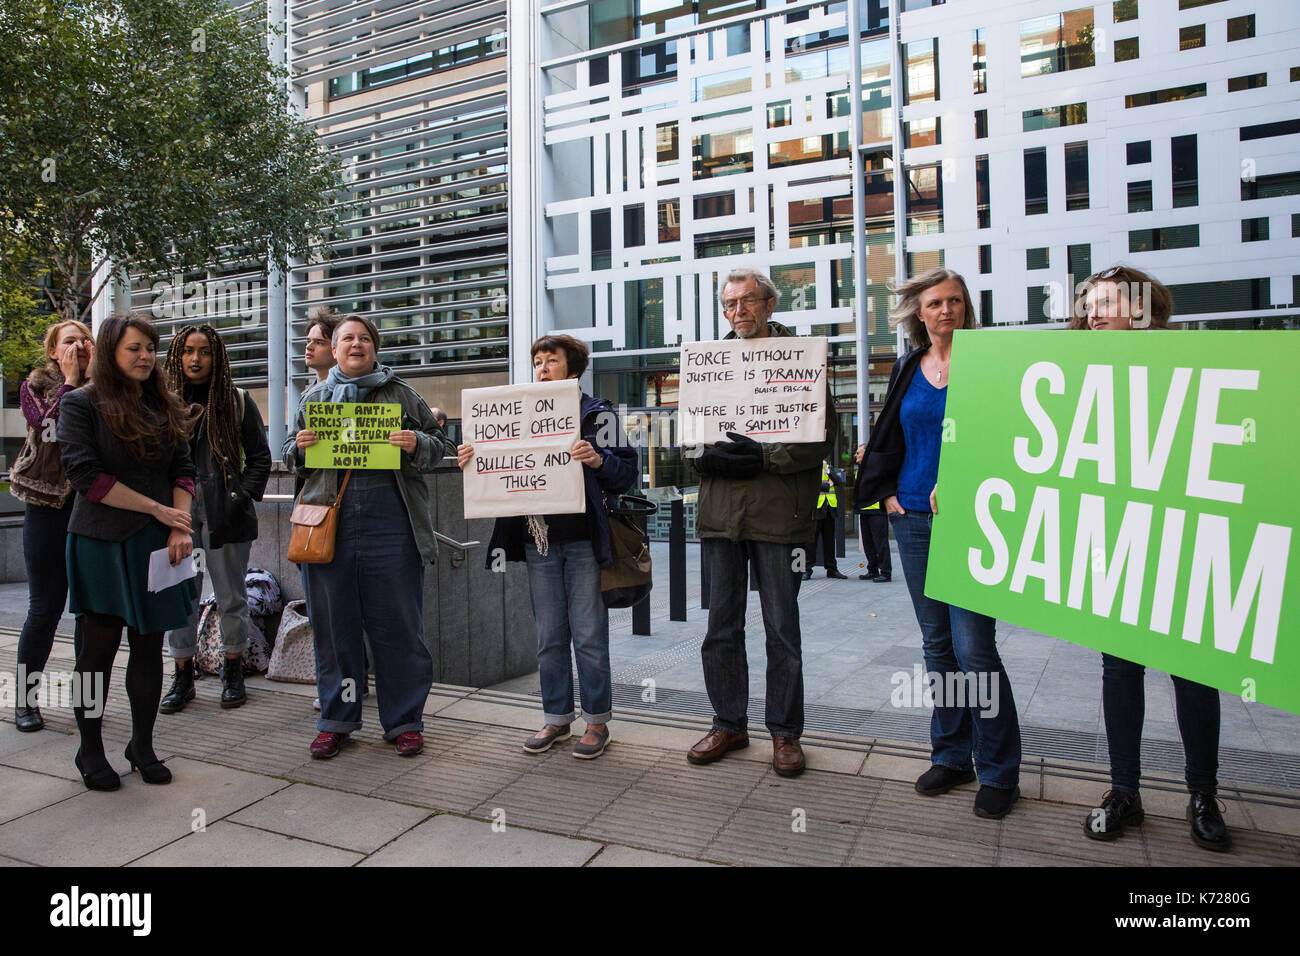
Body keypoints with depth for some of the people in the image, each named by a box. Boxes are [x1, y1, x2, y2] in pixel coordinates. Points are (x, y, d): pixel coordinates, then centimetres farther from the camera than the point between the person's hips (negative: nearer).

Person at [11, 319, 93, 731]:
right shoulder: (36, 385, 5)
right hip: (48, 506, -2)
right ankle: (25, 700, 16)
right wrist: (70, 381, -9)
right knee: (46, 607, 1)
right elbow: (48, 428, -15)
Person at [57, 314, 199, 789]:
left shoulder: (166, 407, 12)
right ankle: (90, 750, 19)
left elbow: (183, 470, 8)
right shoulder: (81, 403, -2)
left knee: (149, 643, 8)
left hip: (157, 542, 4)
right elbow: (86, 475, -12)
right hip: (102, 541, -4)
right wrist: (157, 509, -13)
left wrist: (180, 528, -6)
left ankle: (143, 745, 20)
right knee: (100, 645, 4)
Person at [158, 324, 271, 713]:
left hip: (225, 516, -2)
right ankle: (182, 677, 20)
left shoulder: (237, 401, 3)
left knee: (231, 597, 7)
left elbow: (260, 457, 5)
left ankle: (233, 673, 21)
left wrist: (244, 496, -5)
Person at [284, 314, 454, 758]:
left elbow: (439, 445, 10)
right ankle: (336, 720, 23)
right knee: (333, 623, 7)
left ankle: (404, 721, 14)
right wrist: (300, 448, -1)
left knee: (399, 623, 1)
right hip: (329, 520, 2)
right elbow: (290, 456, 22)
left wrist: (417, 445, -11)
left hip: (390, 522, -2)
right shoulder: (313, 397, 17)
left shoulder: (402, 394, 11)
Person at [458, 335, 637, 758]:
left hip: (583, 542, -4)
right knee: (549, 637, 11)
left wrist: (597, 459, -23)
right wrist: (471, 460, -3)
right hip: (538, 541, 4)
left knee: (588, 635, 1)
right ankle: (556, 718, 24)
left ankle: (597, 720, 15)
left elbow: (626, 472, -4)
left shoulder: (596, 413, 1)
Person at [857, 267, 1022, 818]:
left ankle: (999, 771, 10)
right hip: (913, 519, 5)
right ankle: (951, 756, 25)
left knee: (973, 646, -7)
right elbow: (885, 439, 19)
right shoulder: (907, 369, 12)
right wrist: (886, 493, 7)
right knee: (936, 643, 11)